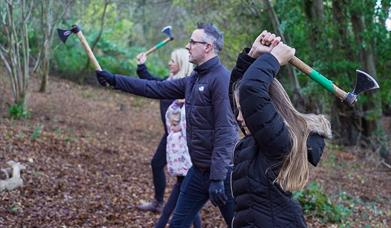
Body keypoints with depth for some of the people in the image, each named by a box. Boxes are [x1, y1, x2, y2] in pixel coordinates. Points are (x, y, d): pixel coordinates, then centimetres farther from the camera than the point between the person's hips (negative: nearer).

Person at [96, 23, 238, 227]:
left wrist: (217, 178, -25)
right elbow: (156, 88, 16)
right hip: (198, 170, 9)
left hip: (220, 172, -9)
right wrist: (114, 80, 16)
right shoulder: (194, 79, 11)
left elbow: (225, 131, -22)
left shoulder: (221, 79, -17)